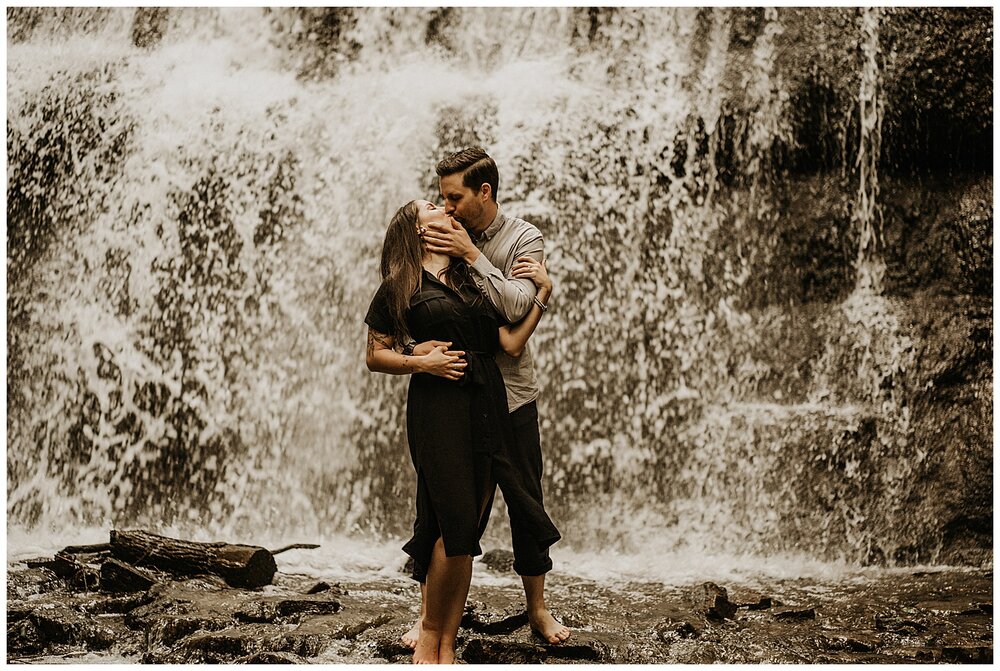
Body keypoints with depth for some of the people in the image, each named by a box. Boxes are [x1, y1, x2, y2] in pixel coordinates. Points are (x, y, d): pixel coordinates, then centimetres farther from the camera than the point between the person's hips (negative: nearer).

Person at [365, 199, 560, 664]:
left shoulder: (475, 277, 17)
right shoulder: (399, 287, 5)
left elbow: (511, 343, 8)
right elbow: (375, 356, 6)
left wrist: (543, 292, 3)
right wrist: (421, 362, -9)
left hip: (487, 407, 5)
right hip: (437, 407, -5)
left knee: (467, 531, 2)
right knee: (457, 526, -10)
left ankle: (446, 647, 9)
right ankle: (429, 639, 7)